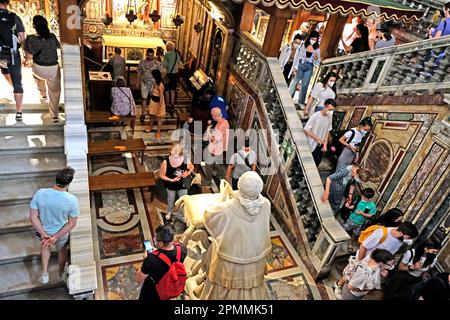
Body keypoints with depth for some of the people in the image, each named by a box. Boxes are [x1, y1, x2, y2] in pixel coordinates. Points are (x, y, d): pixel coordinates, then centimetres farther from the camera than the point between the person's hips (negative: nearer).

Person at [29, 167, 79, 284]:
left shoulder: (40, 193, -26)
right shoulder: (72, 200, -30)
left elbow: (33, 217, -20)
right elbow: (72, 224, -23)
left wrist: (44, 234, -15)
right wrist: (55, 237, -17)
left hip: (43, 231, 2)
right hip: (62, 233, -1)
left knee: (45, 246, 37)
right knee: (62, 251, 31)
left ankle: (45, 273, 40)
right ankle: (61, 273, 55)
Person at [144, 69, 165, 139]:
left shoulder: (160, 85, -29)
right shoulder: (156, 82, -3)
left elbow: (161, 97, -25)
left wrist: (159, 107, -22)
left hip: (158, 102, -8)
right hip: (153, 100, 8)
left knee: (158, 117, 7)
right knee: (151, 114, 24)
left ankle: (158, 132, 22)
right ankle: (150, 127, 46)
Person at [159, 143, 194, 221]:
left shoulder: (186, 161, -28)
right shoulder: (166, 162, -32)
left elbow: (191, 167, -5)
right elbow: (161, 175, -18)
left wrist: (188, 173, -25)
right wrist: (171, 180, -28)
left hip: (182, 185, 0)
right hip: (171, 185, 0)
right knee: (171, 200, 28)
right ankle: (169, 212, 61)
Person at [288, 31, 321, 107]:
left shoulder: (317, 49, 2)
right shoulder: (303, 45, -3)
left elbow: (317, 63, 3)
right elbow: (297, 56, -1)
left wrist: (316, 58, -19)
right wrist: (294, 67, -5)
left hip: (309, 68, 1)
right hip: (300, 65, -1)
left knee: (305, 85, 2)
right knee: (295, 82, 5)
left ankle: (301, 102, 10)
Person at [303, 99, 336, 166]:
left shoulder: (330, 117, -3)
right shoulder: (315, 116, -20)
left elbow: (327, 131, 7)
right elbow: (306, 130, -18)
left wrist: (325, 143, 0)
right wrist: (317, 139, -18)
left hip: (320, 145, 5)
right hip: (311, 145, -5)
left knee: (316, 164, 15)